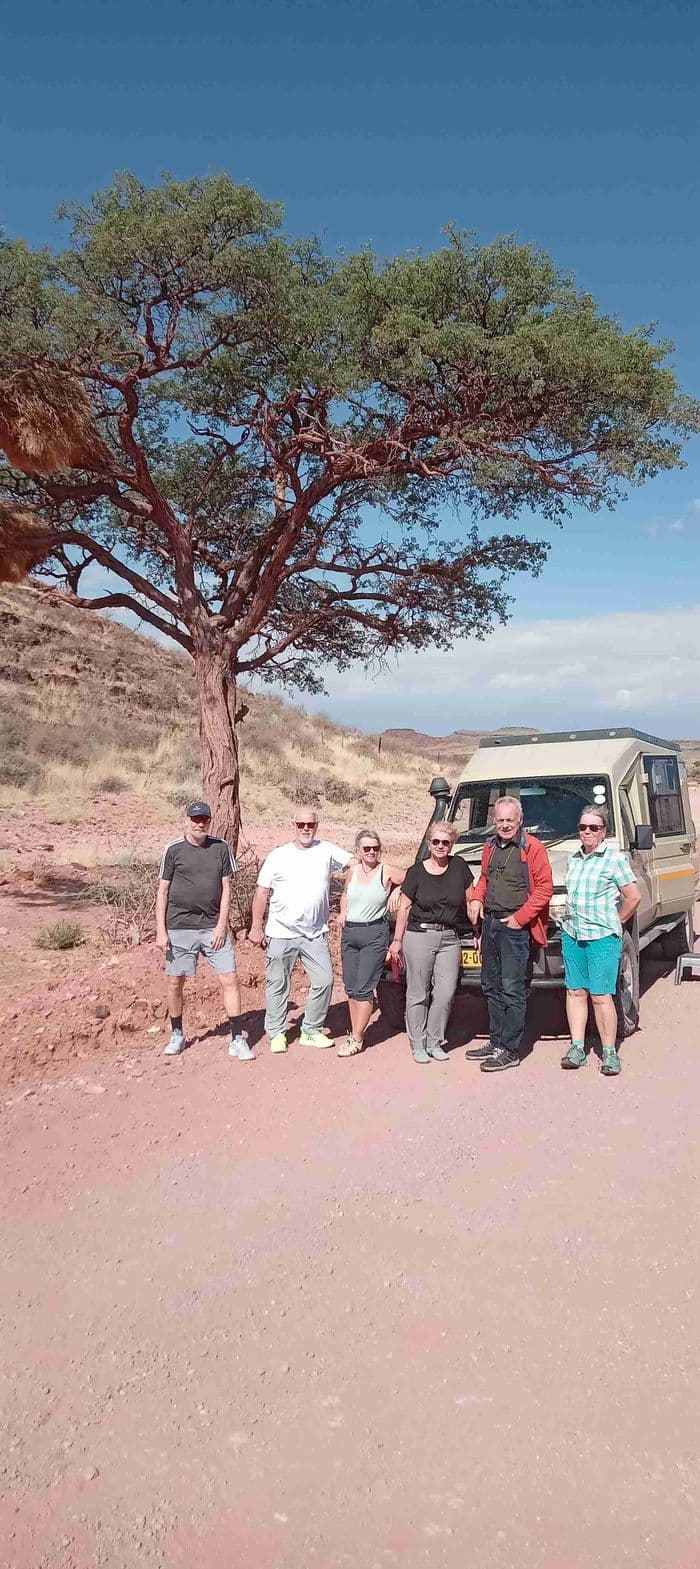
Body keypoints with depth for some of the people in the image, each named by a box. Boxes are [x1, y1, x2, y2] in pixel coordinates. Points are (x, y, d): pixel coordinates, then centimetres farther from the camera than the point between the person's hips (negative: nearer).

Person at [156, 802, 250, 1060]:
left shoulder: (221, 848, 2)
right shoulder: (173, 849, -2)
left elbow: (226, 889, 4)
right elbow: (162, 892, 1)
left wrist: (222, 925, -5)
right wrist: (161, 930, -4)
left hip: (213, 927, 1)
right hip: (179, 928, -1)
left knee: (230, 979, -3)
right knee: (175, 982, 7)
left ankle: (237, 1039, 6)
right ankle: (177, 1035, 27)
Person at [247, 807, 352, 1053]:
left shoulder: (327, 851, 1)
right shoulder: (277, 856, -1)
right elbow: (262, 892, 2)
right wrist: (256, 928, -1)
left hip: (315, 934, 2)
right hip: (281, 934, -1)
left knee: (324, 980, 0)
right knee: (278, 985, 7)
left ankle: (311, 1030, 16)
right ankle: (276, 1033, 22)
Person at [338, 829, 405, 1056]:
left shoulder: (387, 871, -5)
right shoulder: (353, 871, 8)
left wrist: (396, 891, -6)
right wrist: (343, 912, 10)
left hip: (374, 933, -5)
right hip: (349, 933, 5)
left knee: (363, 988, -7)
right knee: (351, 987, 10)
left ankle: (357, 1039, 0)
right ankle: (355, 1032, 21)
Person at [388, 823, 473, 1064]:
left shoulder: (459, 866, 7)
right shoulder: (416, 871, 2)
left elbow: (470, 901, 12)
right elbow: (404, 907, 4)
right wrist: (397, 940, 2)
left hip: (450, 939, 2)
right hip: (419, 936, -2)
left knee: (445, 992, -4)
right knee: (418, 993, 3)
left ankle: (434, 1042, 12)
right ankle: (418, 1045, 14)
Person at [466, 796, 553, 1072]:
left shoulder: (532, 848, -9)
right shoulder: (490, 846, 13)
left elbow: (544, 888, -13)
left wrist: (519, 917, -16)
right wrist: (476, 898, 7)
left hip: (515, 927, -8)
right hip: (489, 923, 8)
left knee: (512, 990, -6)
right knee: (491, 986, 15)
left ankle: (510, 1051, 0)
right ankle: (496, 1042, 26)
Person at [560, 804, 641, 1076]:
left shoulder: (614, 858, -6)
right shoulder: (573, 858, 12)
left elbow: (633, 897, -7)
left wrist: (615, 922, 0)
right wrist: (571, 919, 12)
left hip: (602, 937, -6)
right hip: (571, 934, 6)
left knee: (601, 996, -5)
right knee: (575, 991, 8)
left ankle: (610, 1053, 5)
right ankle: (577, 1048, 14)